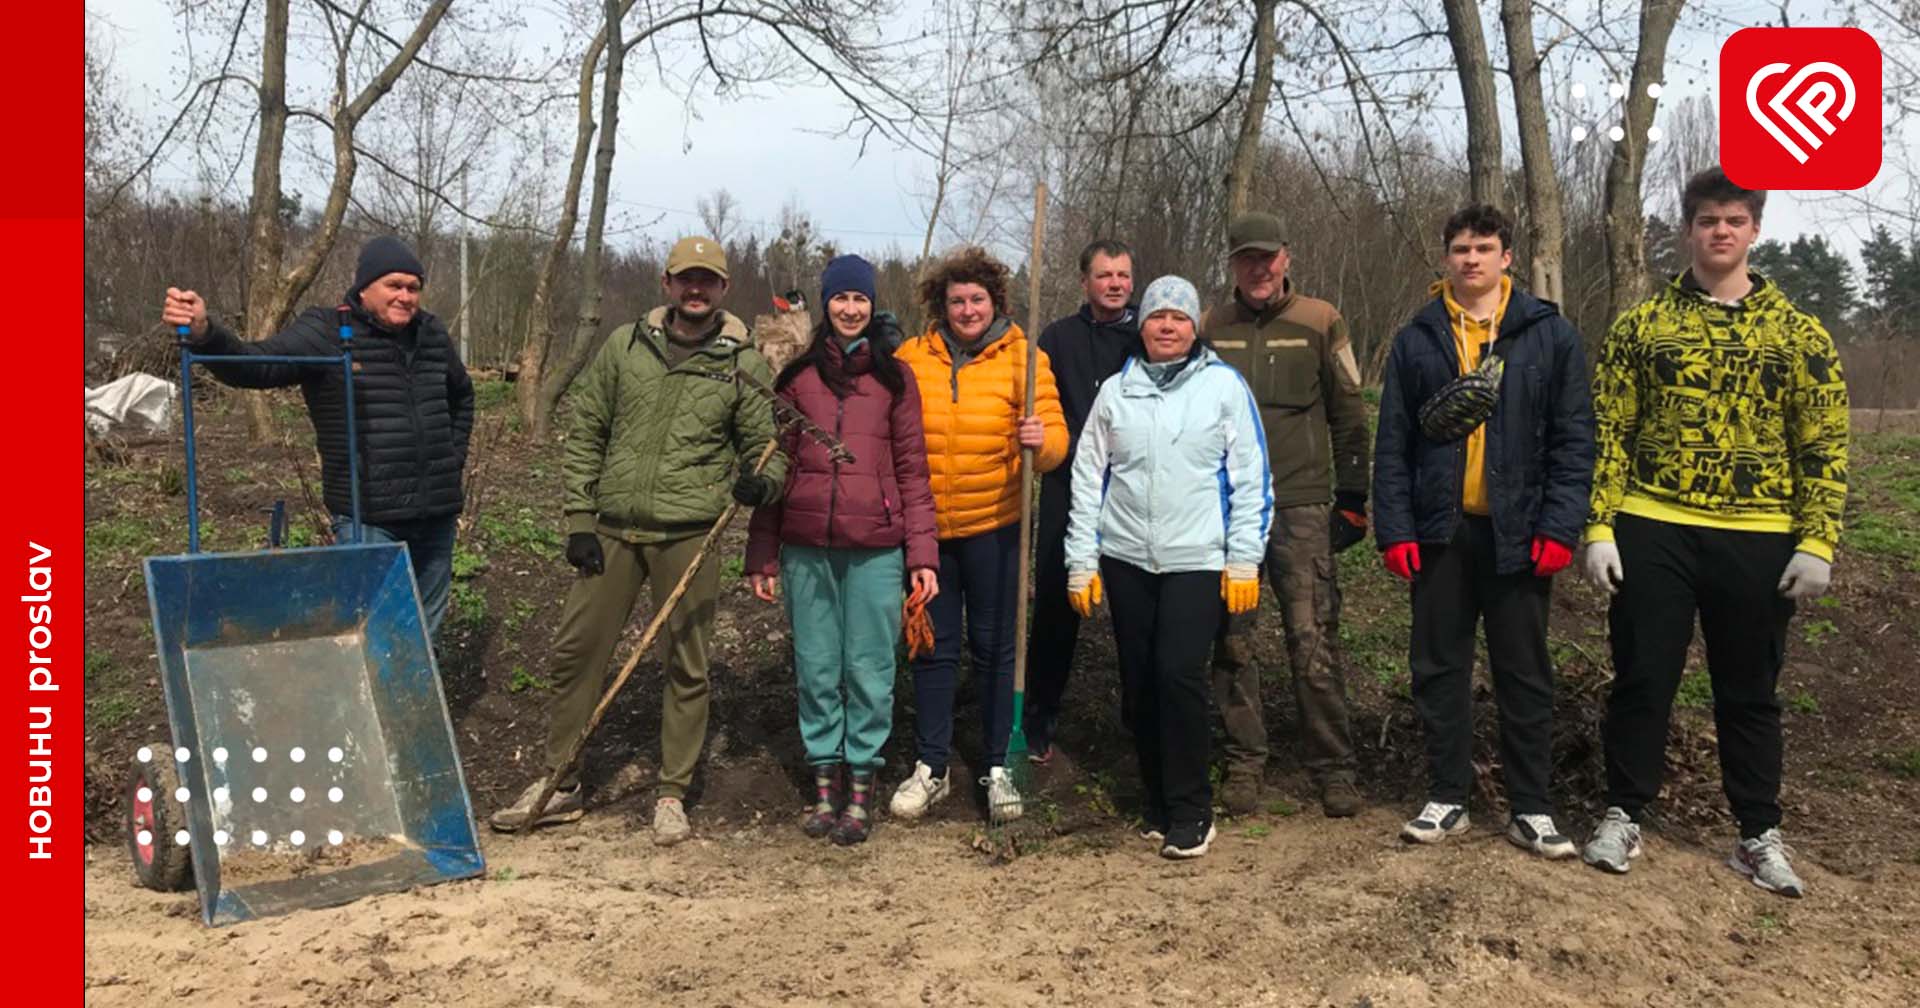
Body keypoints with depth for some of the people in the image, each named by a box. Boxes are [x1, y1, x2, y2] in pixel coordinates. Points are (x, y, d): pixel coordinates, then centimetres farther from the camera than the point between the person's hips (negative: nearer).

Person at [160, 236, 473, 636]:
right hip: (369, 518, -6)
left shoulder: (432, 335, 10)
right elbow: (257, 365, -23)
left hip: (437, 512, 6)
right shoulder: (327, 333, -7)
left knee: (426, 624, 16)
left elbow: (461, 396, 28)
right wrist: (204, 333, -42)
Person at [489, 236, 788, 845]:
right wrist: (579, 519, 3)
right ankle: (560, 784, 22)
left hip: (688, 538, -2)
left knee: (685, 666, 4)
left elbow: (768, 446, 6)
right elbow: (585, 435, 9)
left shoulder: (744, 365, 2)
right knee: (574, 651, 6)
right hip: (612, 530, 2)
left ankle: (672, 795, 19)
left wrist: (762, 482, -18)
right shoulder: (625, 345, 7)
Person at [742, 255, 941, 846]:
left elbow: (912, 470, 4)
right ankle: (824, 783, 19)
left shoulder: (894, 377, 7)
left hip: (874, 547, -1)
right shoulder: (796, 376, 9)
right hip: (806, 547, 2)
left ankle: (861, 789, 12)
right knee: (816, 667, 7)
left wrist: (923, 553, -3)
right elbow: (775, 466, 10)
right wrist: (761, 554, 5)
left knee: (869, 668, 1)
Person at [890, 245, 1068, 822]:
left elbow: (1055, 437, -8)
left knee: (994, 647, 7)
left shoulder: (1023, 358, -3)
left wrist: (1041, 440, -30)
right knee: (933, 648, 9)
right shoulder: (912, 357, 2)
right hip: (925, 526, 2)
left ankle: (998, 768, 20)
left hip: (993, 526, -2)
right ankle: (931, 769, 20)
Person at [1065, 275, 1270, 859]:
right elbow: (1088, 478, 10)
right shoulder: (1115, 391, 9)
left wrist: (1244, 561, -4)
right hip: (1126, 559, 4)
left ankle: (1190, 812, 0)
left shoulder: (1224, 385, 1)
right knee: (1138, 682, 7)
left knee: (1179, 674, -14)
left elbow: (1251, 477, 0)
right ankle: (1157, 804, 22)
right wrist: (1081, 562, 6)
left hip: (1197, 560, -3)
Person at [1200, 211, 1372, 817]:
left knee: (1312, 644, -4)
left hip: (1299, 506, -2)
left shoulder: (1320, 323, 4)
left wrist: (1352, 499, 4)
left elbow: (1348, 415, 7)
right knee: (1232, 644, 5)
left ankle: (1333, 768, 7)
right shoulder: (1209, 329, 9)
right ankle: (1243, 763, 17)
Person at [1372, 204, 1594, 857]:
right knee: (1438, 669, 7)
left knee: (1525, 675, 7)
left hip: (1516, 534, -1)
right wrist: (1394, 530, -4)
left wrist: (1559, 528, -10)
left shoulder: (1550, 335, 3)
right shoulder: (1416, 341, 7)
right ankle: (1447, 800, 19)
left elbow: (1573, 439, -1)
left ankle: (1531, 809, 17)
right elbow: (1392, 444, 5)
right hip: (1440, 533, 2)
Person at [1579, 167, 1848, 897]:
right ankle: (1623, 818, 20)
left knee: (1750, 691, 10)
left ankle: (1760, 835, 24)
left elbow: (1824, 448, 4)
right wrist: (1598, 527, -5)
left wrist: (1817, 543, -4)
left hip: (1757, 538, 1)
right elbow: (1608, 432, 2)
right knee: (1641, 678, 5)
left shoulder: (1798, 335, 4)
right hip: (1654, 530, 0)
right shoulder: (1641, 326, 3)